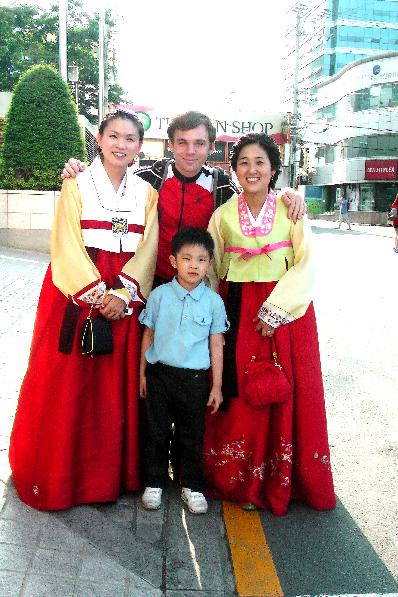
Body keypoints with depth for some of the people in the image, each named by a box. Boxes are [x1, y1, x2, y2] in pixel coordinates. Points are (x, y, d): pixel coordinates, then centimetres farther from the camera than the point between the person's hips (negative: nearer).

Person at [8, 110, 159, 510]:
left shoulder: (146, 194, 11)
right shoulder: (77, 185, 2)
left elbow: (147, 250, 2)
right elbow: (68, 245, -6)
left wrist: (123, 293, -12)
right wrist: (96, 293, -16)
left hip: (126, 297, 3)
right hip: (76, 292, -2)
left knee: (118, 384, 6)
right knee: (67, 383, 1)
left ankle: (110, 473, 20)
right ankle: (56, 474, 17)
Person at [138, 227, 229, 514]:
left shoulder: (214, 301, -3)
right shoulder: (159, 295, -2)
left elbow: (216, 345, 2)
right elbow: (148, 335, 6)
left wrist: (217, 385, 2)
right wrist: (142, 373, 8)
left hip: (195, 377, 0)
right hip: (160, 373, 1)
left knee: (192, 435, 10)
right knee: (157, 432, 10)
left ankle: (192, 485, 27)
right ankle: (154, 483, 28)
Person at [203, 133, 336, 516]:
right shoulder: (223, 215, 5)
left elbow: (305, 266, -5)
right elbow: (212, 271, 8)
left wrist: (275, 310, -14)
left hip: (286, 311, -1)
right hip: (238, 313, 1)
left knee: (288, 395, 2)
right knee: (240, 395, 2)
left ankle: (283, 481, 19)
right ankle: (241, 481, 18)